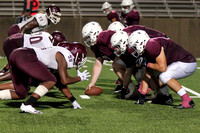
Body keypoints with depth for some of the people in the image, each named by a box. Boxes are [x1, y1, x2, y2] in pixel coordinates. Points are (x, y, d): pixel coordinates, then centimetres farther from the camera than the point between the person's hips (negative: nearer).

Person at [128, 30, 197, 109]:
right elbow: (147, 75, 13)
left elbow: (162, 68, -26)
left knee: (164, 76, -24)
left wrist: (147, 64, -12)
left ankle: (188, 101, -22)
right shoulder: (146, 52, 8)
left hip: (188, 63, -10)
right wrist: (141, 97, 12)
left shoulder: (153, 45, -23)